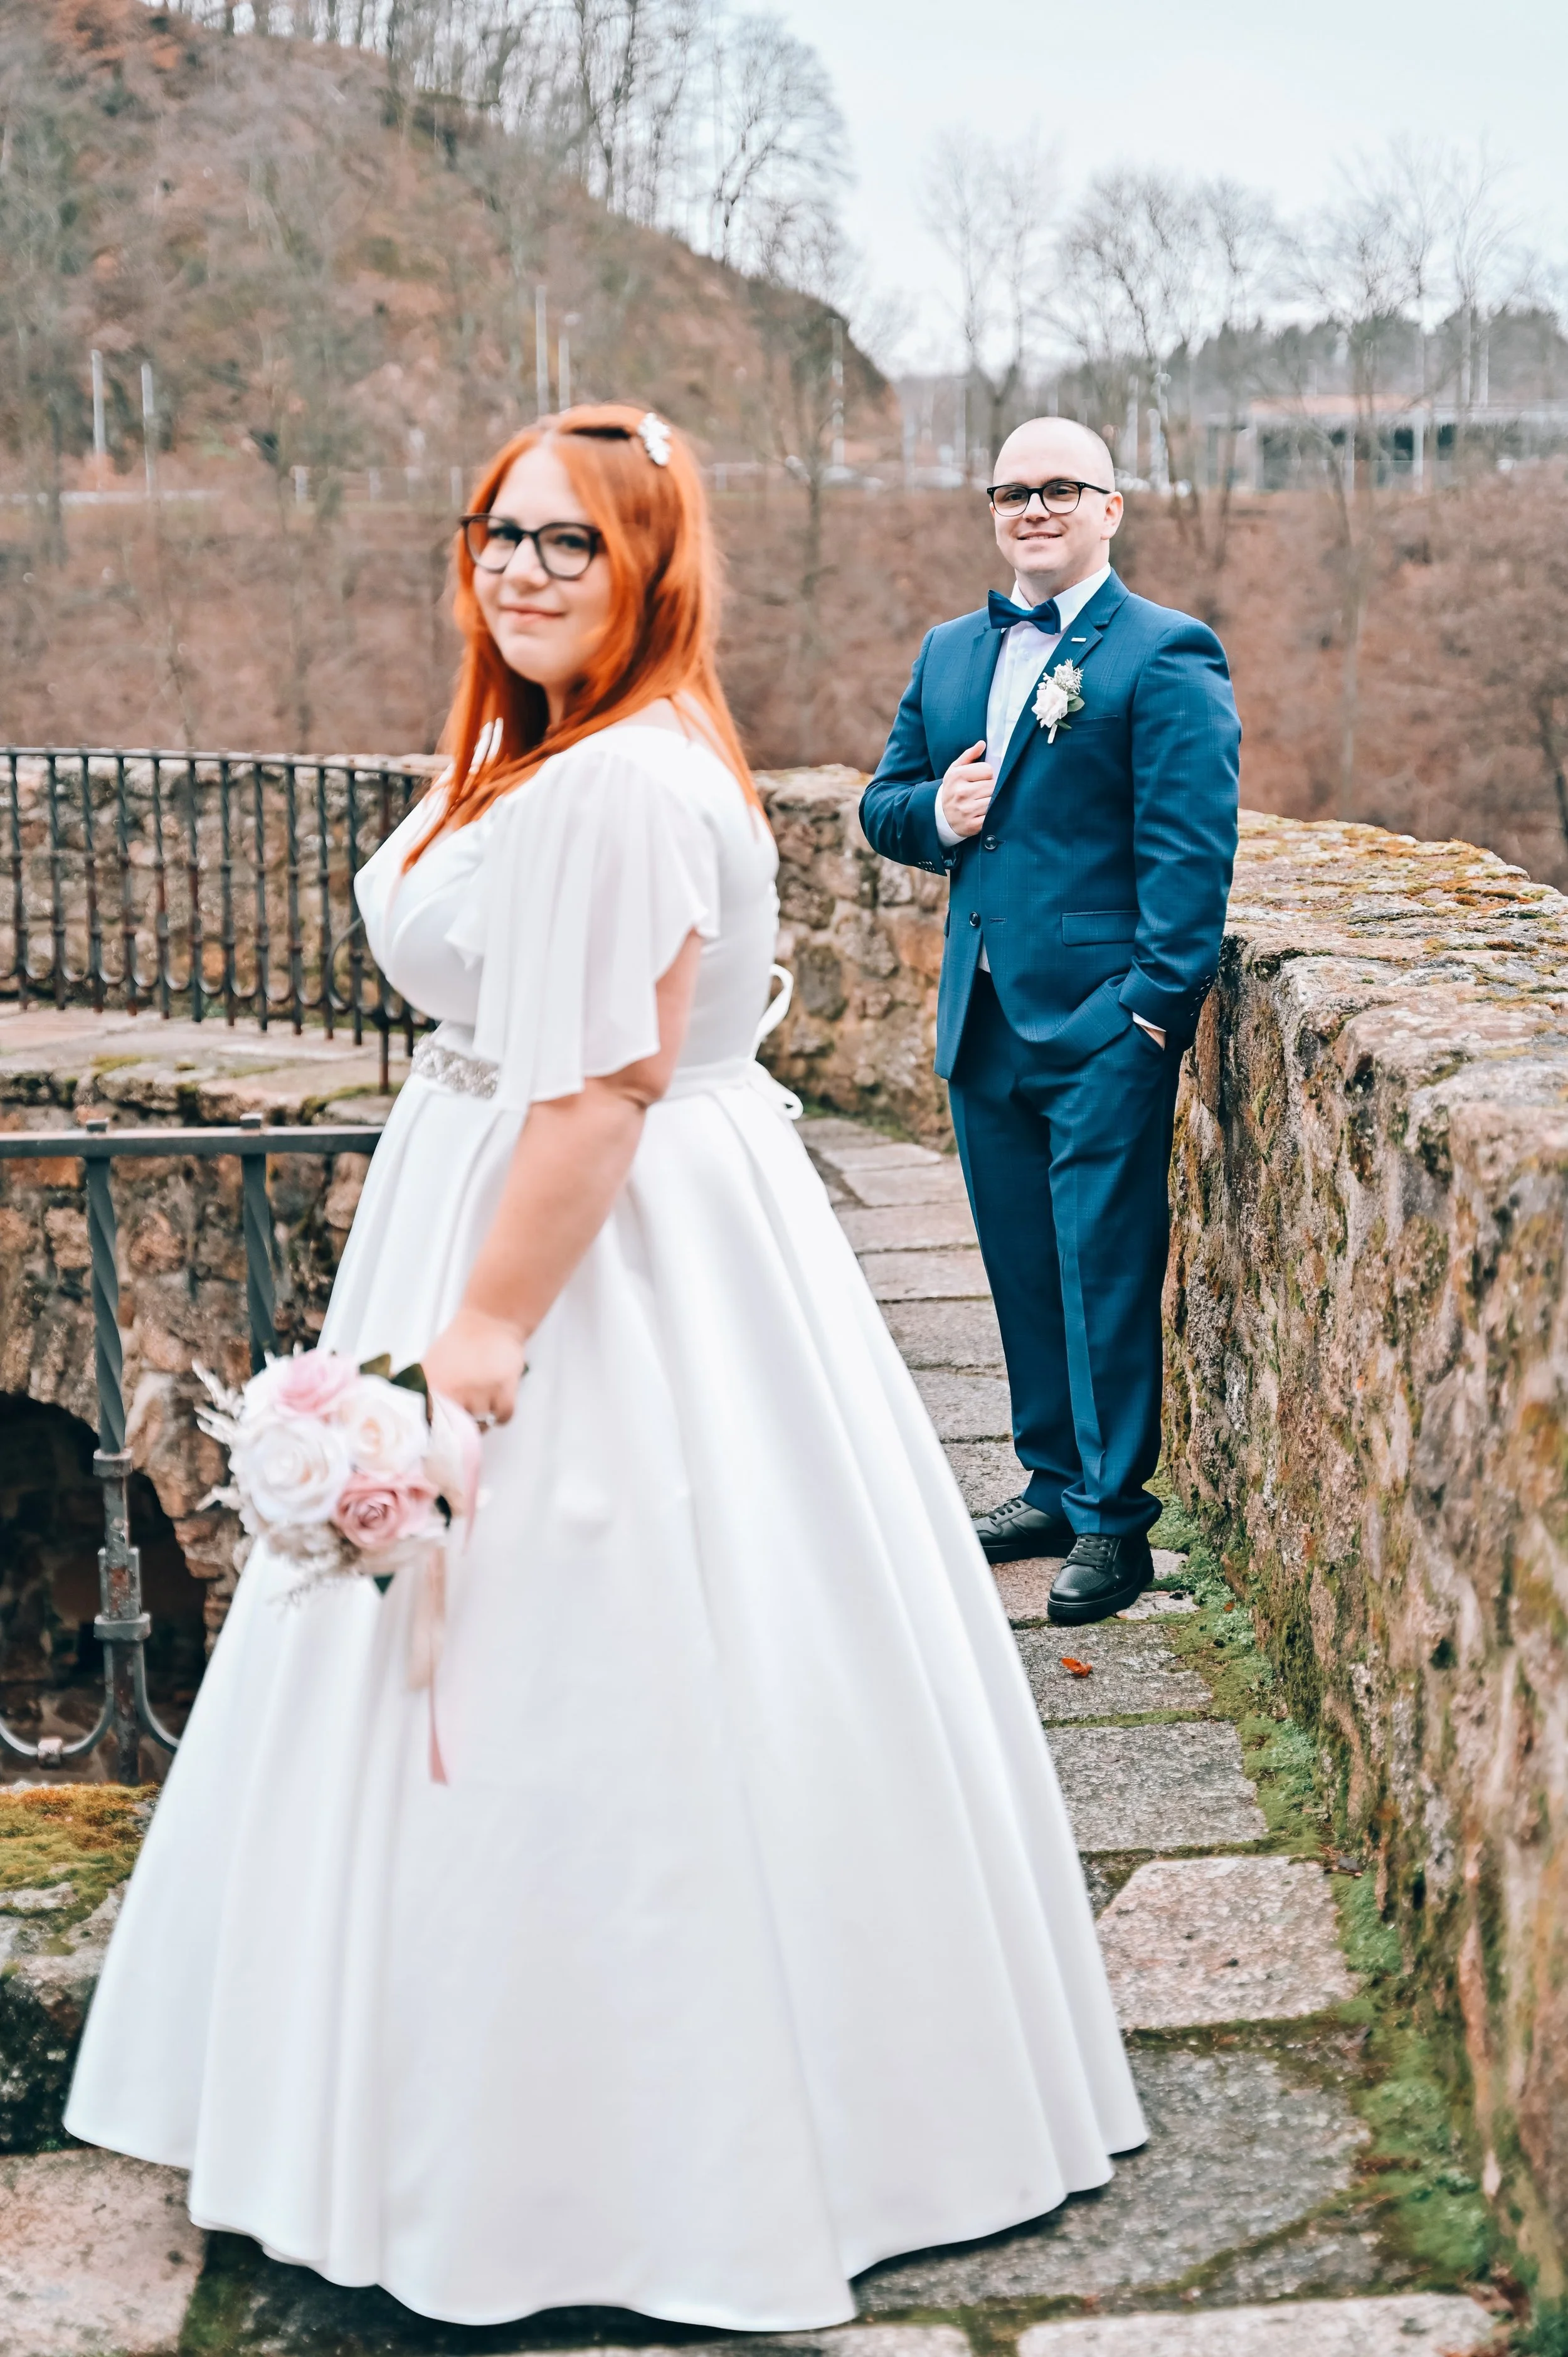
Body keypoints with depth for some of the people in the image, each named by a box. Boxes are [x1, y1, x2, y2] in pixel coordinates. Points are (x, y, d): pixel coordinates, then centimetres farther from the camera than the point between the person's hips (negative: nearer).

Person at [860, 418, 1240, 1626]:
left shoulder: (1167, 654, -5)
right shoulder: (949, 653, 16)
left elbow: (1190, 847, -11)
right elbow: (885, 799, 21)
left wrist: (1158, 1006, -18)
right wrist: (934, 814, -3)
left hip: (1104, 1023, -6)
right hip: (985, 1018, 7)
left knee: (1105, 1268, -2)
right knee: (1022, 1265, 14)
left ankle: (1113, 1519, 6)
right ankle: (1053, 1481, 27)